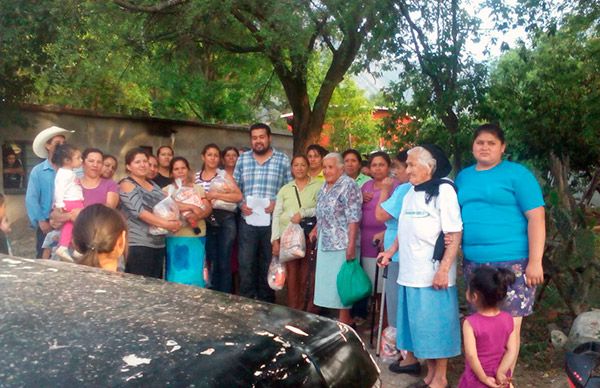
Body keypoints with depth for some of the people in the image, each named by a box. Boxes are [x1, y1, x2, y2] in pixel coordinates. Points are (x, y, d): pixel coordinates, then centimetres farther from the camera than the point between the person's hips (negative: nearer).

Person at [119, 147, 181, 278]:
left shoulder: (153, 184, 17)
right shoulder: (126, 185, -6)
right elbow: (140, 211, -18)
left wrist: (175, 220, -12)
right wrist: (166, 224, -22)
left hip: (159, 244, 7)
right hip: (139, 245, -7)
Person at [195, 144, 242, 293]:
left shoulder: (224, 175, 4)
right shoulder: (196, 176, 10)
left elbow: (239, 196, -6)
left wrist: (215, 195, -13)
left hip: (226, 221, -2)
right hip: (207, 222, 2)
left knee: (224, 262, 0)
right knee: (211, 261, 8)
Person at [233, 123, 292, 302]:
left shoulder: (282, 160, 2)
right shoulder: (242, 159, 9)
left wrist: (278, 203, -13)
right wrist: (240, 204, -5)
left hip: (272, 221, -1)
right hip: (247, 221, 2)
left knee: (268, 264, 9)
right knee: (246, 264, 3)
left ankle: (266, 303, 22)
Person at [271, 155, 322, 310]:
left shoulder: (318, 185, 3)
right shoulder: (285, 189, 12)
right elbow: (276, 215, 8)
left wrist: (303, 213, -17)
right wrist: (275, 240, 1)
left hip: (309, 235, -2)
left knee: (305, 276, 1)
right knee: (292, 275, 3)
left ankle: (302, 312, 11)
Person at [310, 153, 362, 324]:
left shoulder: (348, 185, -13)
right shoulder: (325, 186, 13)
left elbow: (354, 218, -19)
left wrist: (352, 245, -24)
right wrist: (316, 229, 11)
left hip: (342, 243, -9)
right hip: (325, 242, 9)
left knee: (341, 281, -1)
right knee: (328, 280, 12)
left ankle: (344, 321, 10)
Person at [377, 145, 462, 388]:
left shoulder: (443, 191, -10)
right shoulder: (410, 193, 13)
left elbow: (455, 234, -15)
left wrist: (444, 269, -20)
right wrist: (391, 251, 19)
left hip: (433, 273, -7)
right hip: (410, 272, 7)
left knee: (435, 323, 1)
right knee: (417, 321, 15)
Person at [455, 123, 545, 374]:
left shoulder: (517, 173, -4)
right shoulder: (463, 177, 14)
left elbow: (536, 217, -9)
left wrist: (535, 261, -14)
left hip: (511, 263, -5)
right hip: (473, 263, 5)